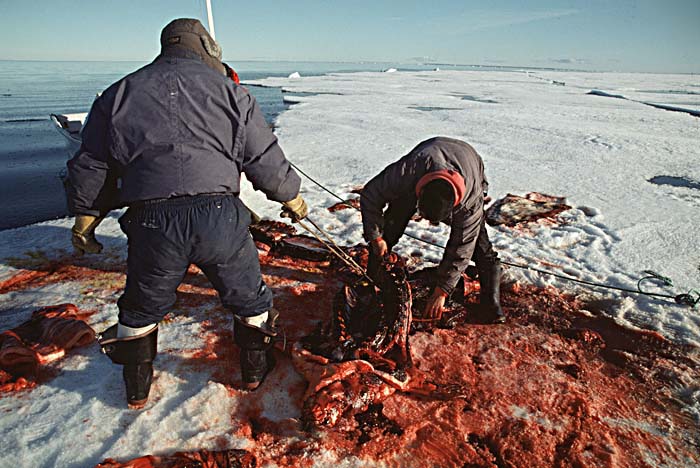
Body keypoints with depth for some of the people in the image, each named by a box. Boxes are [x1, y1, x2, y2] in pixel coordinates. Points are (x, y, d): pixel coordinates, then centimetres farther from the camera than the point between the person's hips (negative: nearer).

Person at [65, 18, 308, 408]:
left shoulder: (119, 94, 14)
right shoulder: (228, 89, 8)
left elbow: (90, 167, 15)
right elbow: (265, 158, 8)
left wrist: (85, 218, 27)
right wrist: (291, 197, 22)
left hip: (151, 224, 2)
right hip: (220, 216, -1)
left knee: (141, 309, 26)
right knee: (249, 298, 22)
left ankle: (137, 387, 40)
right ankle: (256, 369, 37)